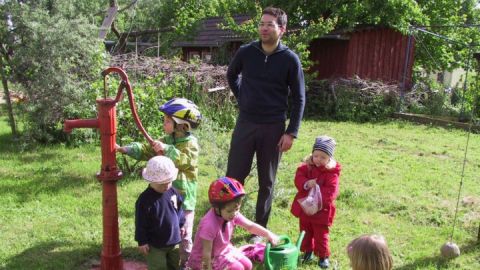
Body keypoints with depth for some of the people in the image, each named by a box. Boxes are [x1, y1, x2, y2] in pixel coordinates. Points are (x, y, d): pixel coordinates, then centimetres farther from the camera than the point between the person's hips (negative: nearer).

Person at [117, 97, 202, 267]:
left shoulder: (191, 143, -13)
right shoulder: (166, 140, 7)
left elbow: (183, 160, -28)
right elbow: (146, 151, 5)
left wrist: (167, 150, -37)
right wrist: (124, 149, -3)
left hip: (184, 197, -7)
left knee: (184, 234, 4)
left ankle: (186, 262, 21)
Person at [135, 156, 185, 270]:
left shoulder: (173, 192, -6)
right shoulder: (144, 199, -23)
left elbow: (179, 209, 11)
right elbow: (141, 223, -17)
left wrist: (181, 225, 17)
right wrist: (142, 241, -13)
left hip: (173, 240, 6)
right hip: (155, 244, -5)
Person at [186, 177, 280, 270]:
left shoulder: (233, 215, -14)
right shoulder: (210, 224, -37)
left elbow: (250, 226, -4)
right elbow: (207, 252, -29)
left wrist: (268, 234, -13)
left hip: (224, 250, 8)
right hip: (207, 258, -8)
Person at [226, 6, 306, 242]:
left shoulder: (290, 59, -6)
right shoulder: (245, 52, -1)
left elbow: (298, 99, -2)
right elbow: (231, 76, 20)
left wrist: (291, 132, -7)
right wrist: (242, 98, 10)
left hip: (273, 128, -1)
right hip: (245, 124, 2)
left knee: (266, 182, 9)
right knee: (233, 177, 5)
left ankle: (260, 229, 24)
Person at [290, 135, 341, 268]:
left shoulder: (332, 172, -15)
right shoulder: (306, 166, -3)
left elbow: (331, 191, -23)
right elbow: (298, 178, -11)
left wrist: (319, 200, -36)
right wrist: (306, 184, -32)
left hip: (321, 210, -4)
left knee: (321, 235, 7)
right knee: (305, 231, 19)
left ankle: (323, 256, 24)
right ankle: (308, 251, 38)